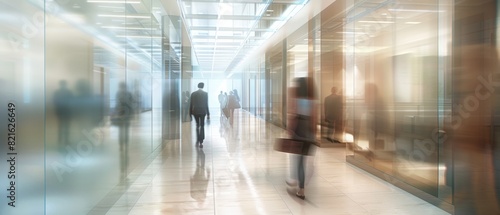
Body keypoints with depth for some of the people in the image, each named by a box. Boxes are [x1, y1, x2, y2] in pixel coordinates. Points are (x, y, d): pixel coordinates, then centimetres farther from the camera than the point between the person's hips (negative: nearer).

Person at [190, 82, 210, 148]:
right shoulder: (205, 93, -5)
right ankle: (201, 142, 1)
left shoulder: (193, 94, 1)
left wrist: (190, 113, 9)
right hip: (202, 112, -2)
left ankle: (197, 141, 17)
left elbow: (191, 104, 2)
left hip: (195, 112, 2)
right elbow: (206, 104, -5)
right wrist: (208, 114, -1)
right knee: (202, 126, 6)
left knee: (197, 125, 19)